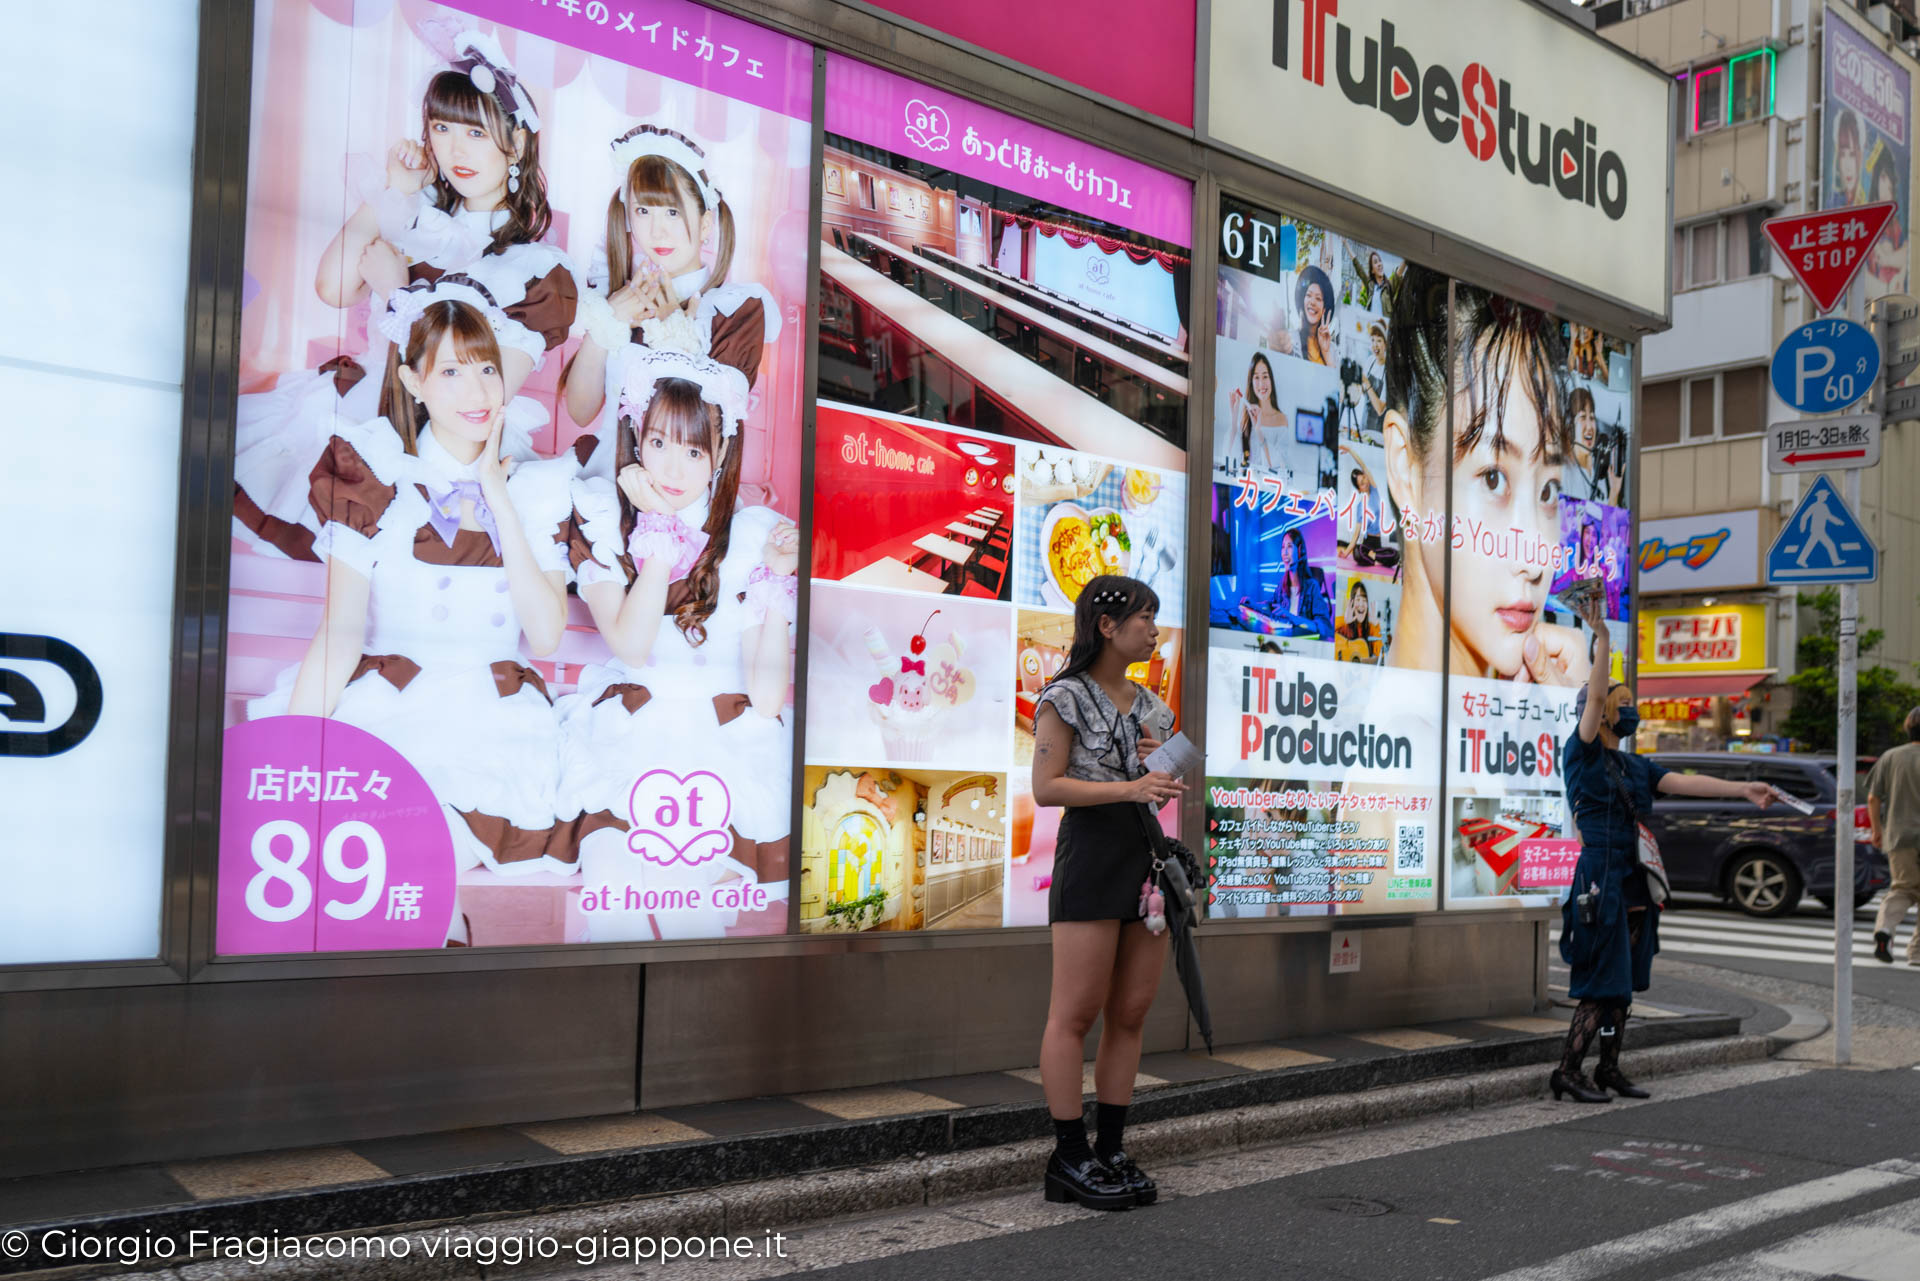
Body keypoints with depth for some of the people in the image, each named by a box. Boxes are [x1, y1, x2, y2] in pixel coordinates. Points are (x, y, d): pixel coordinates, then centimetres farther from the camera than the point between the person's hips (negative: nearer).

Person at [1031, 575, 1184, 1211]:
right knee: (1075, 1014, -4)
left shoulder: (1149, 704, 18)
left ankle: (1111, 1151, 14)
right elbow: (1047, 787, -11)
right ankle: (1069, 1158, 2)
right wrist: (1128, 788, -19)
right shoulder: (1067, 697, -4)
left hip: (1148, 857, 8)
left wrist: (1160, 764, 3)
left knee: (1131, 1013, 7)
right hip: (1091, 854, -7)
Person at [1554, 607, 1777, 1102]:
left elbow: (1683, 782, 8)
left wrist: (1742, 789, -2)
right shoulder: (1583, 754, -6)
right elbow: (1594, 696, -17)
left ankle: (1609, 1069, 19)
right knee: (1602, 981, -7)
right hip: (1599, 876, -8)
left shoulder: (1635, 766, 17)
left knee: (1624, 980, 11)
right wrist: (1601, 637, -21)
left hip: (1633, 879, 8)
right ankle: (1567, 1071, 0)